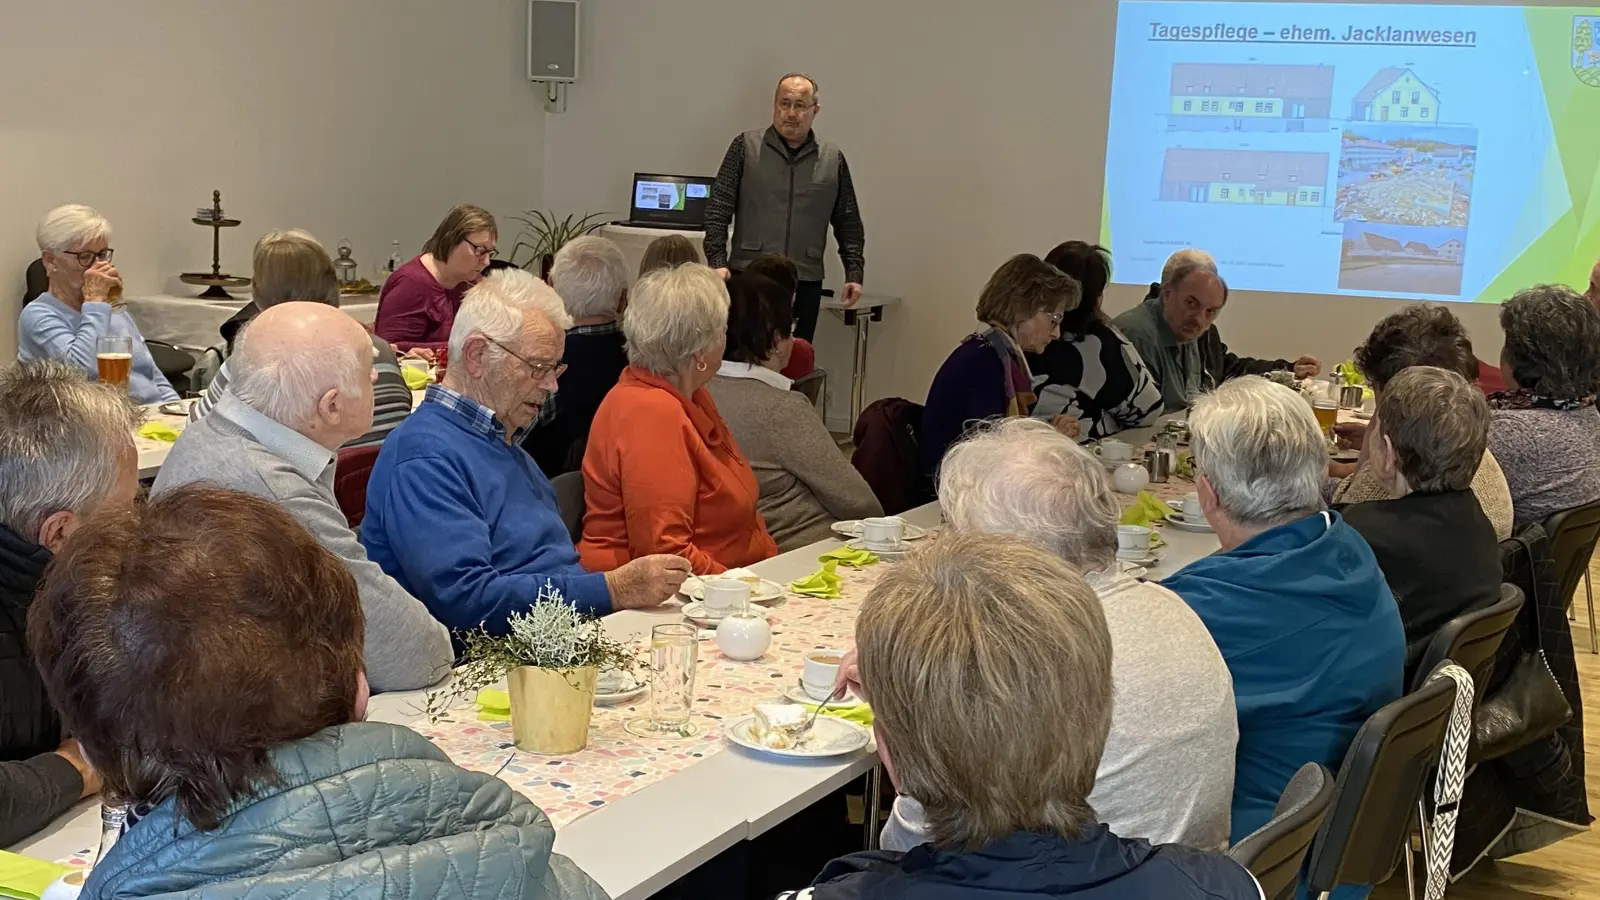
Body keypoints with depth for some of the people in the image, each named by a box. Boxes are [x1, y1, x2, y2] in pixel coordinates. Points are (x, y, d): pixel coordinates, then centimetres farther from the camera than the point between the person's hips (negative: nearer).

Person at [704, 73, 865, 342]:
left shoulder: (833, 159, 9)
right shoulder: (746, 147, 3)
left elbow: (849, 224, 13)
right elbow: (718, 209, 0)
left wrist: (854, 273, 4)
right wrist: (717, 261, -10)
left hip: (805, 284, 2)